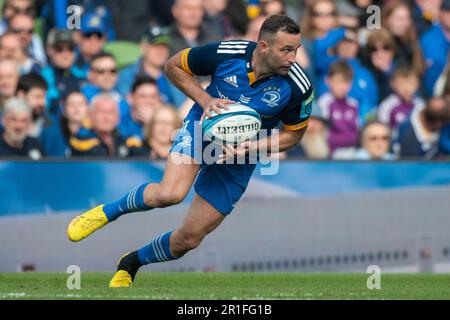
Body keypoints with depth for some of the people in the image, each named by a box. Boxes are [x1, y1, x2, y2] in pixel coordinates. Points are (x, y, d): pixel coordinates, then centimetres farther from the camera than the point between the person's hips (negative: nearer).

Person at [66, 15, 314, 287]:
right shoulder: (225, 53, -22)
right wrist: (205, 99, -18)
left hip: (238, 161, 2)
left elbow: (293, 134, -3)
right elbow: (174, 65, -4)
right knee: (169, 194, -32)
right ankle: (109, 211, -3)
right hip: (201, 131, -2)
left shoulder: (298, 87, -21)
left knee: (188, 239, 3)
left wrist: (249, 148, -19)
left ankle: (131, 264, 32)